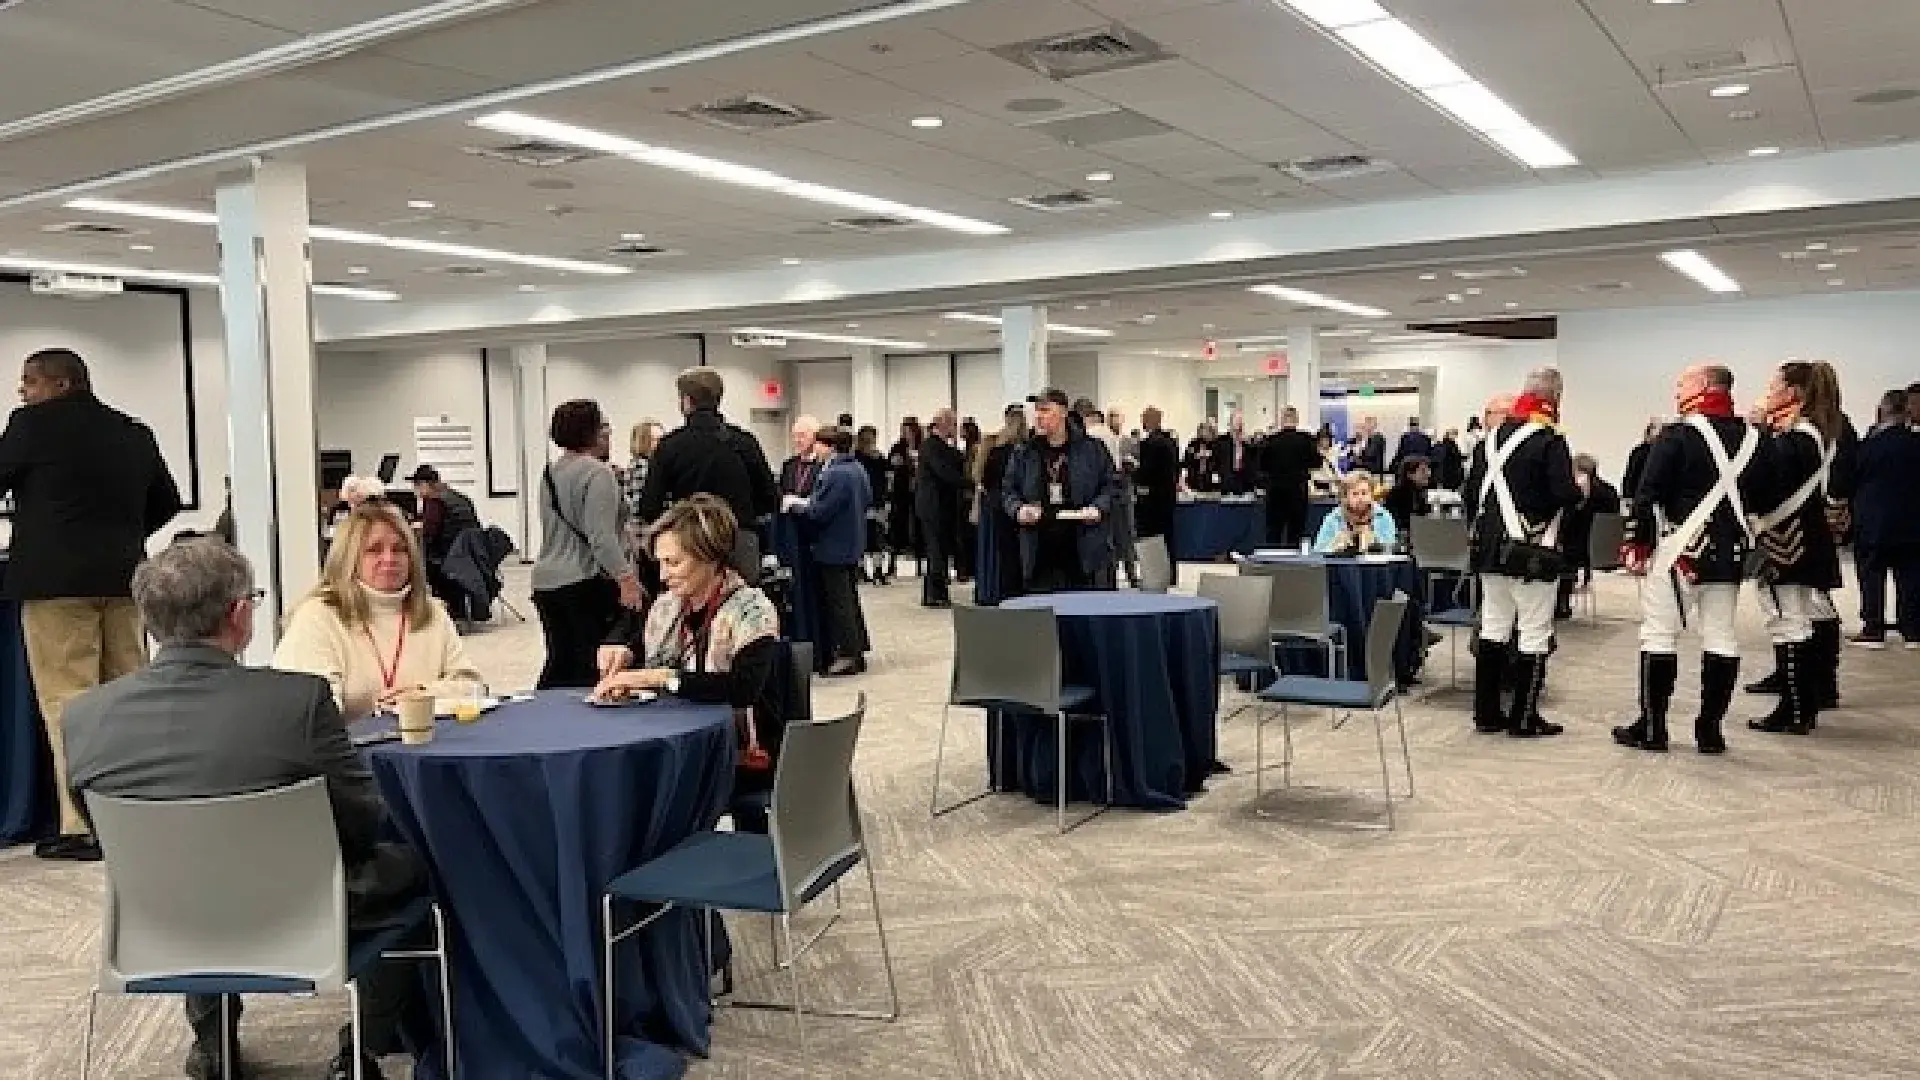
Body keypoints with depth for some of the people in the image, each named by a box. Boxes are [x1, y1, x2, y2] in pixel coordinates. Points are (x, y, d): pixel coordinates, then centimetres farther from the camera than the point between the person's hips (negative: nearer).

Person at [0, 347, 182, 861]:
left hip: (56, 581, -6)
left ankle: (82, 827, -6)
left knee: (68, 702, -5)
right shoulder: (134, 432, 13)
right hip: (122, 578, 6)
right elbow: (167, 503, 18)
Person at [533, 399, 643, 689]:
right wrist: (625, 577, -23)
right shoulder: (596, 472, -12)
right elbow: (601, 537, -21)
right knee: (591, 665, -2)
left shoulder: (549, 473, 13)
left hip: (547, 581, 8)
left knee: (558, 662, 13)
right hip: (587, 582, -8)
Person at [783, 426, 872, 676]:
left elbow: (819, 511, -23)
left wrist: (796, 503, -7)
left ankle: (849, 654, 2)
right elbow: (868, 499, 16)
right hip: (853, 544, 9)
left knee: (838, 600, -2)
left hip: (834, 548, -9)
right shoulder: (857, 469, 7)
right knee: (850, 596, 17)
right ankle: (858, 648, 24)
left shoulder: (833, 475, -22)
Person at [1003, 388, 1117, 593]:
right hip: (1040, 551, 2)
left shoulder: (1091, 449, 3)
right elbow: (1008, 490, 15)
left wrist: (1098, 508, -10)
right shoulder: (1024, 454, 9)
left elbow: (1110, 485, 7)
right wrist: (1018, 509, -5)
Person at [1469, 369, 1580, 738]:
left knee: (1493, 627, 13)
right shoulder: (1551, 441, -13)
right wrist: (1580, 489, 0)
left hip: (1491, 547, 7)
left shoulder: (1495, 437, 9)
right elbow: (1566, 495, -19)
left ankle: (1486, 711, 17)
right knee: (1534, 634, 2)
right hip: (1533, 554, -7)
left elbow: (1478, 487, 13)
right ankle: (1523, 718, 5)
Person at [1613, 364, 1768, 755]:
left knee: (1660, 635, 1)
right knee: (1721, 638, 10)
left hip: (1677, 552, -6)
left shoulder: (1676, 435, -11)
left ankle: (1652, 727, 4)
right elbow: (1762, 499, 15)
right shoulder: (1755, 439, 8)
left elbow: (1648, 496, -13)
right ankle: (1710, 729, 13)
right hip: (1730, 557, 6)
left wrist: (1636, 543, -5)